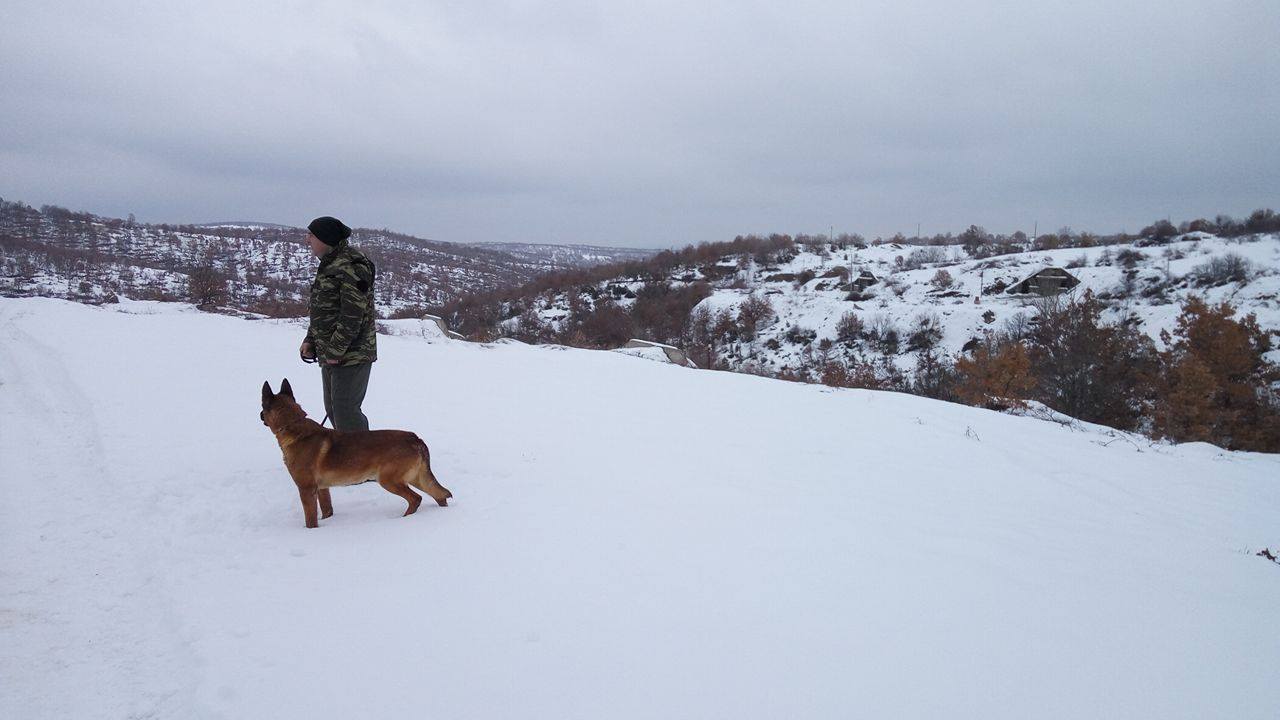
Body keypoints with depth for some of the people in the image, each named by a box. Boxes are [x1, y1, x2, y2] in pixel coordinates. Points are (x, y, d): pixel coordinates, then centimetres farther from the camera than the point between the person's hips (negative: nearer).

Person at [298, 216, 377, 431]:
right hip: (330, 355, 10)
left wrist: (336, 350, -20)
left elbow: (353, 314, -22)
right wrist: (310, 340, 13)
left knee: (345, 413, -9)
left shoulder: (351, 266, -17)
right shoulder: (329, 264, 15)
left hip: (351, 355, -10)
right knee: (333, 410, 17)